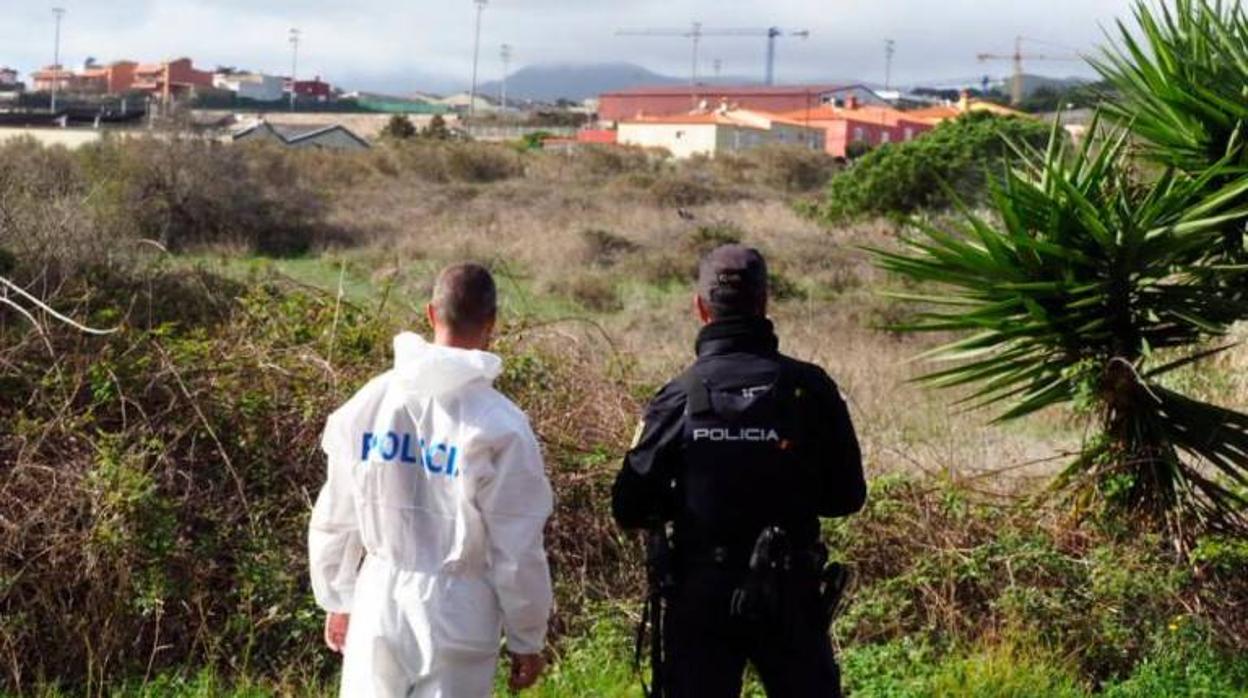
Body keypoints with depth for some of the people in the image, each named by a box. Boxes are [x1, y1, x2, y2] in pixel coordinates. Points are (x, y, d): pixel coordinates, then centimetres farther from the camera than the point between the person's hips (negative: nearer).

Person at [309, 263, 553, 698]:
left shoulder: (368, 402, -1)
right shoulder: (499, 425, -14)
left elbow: (334, 518, 8)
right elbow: (517, 549, -9)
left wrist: (337, 600, 22)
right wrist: (527, 639, 3)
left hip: (379, 604, 4)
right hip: (456, 614, -3)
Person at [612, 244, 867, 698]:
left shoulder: (678, 397, -9)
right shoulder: (810, 388, -8)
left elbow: (629, 509, -6)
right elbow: (847, 496, 0)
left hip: (698, 597, 0)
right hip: (790, 595, 0)